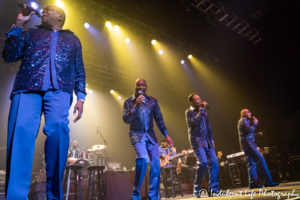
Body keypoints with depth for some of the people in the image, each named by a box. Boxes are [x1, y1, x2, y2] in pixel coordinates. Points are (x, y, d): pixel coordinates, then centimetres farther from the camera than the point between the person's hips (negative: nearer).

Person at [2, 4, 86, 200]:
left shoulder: (73, 39, 27)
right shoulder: (31, 33, 28)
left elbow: (79, 71, 18)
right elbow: (9, 56, 16)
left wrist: (80, 97, 4)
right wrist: (18, 25, 14)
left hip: (59, 90, -1)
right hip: (27, 88, 2)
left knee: (58, 128, -25)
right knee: (21, 131, -19)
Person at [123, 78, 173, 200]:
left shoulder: (153, 101, 7)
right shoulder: (129, 101, -1)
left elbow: (159, 119, 9)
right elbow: (126, 120, -12)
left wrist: (166, 135, 3)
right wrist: (136, 106, -24)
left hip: (150, 135, 4)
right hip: (136, 135, -3)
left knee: (156, 164, -4)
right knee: (143, 158, -24)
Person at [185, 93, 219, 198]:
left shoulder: (204, 112, 18)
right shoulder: (189, 112, -1)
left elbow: (208, 126, 21)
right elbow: (194, 122, -20)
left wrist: (211, 139, 12)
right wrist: (202, 109, -14)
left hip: (207, 141, 6)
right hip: (197, 141, -6)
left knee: (214, 161, -5)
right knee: (203, 162, -18)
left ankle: (213, 189, 4)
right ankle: (196, 189, 1)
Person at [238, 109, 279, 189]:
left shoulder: (245, 121, 26)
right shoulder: (243, 120, -6)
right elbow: (249, 130, -20)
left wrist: (257, 135, 14)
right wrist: (254, 122, -6)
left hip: (248, 145, 11)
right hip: (248, 144, -11)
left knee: (252, 163, 7)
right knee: (261, 159, -12)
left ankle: (252, 183, 7)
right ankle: (267, 181, -11)